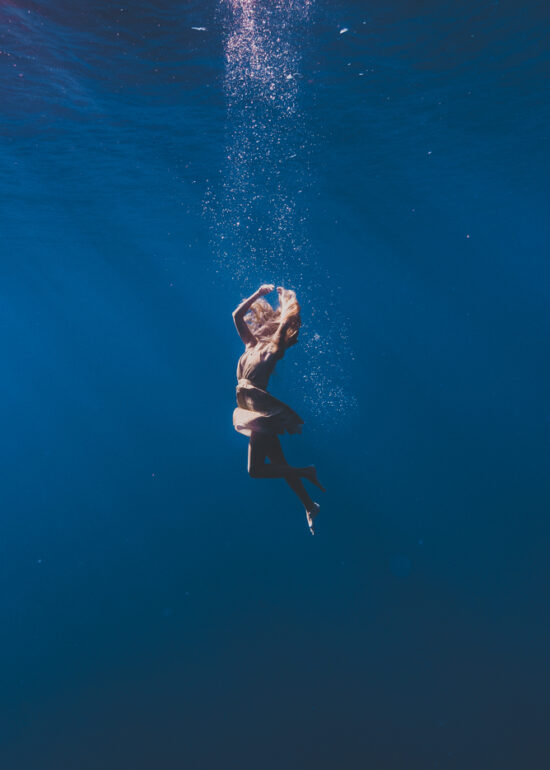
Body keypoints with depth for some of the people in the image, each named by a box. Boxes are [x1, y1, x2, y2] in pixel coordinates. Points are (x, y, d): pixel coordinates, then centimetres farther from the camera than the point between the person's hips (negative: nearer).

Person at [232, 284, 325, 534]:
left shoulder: (275, 349, -3)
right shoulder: (253, 344, 15)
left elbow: (285, 323, -17)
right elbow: (237, 315, 18)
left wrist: (284, 298, 0)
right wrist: (259, 294, 16)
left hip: (262, 412, -8)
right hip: (253, 411, 8)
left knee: (256, 470, -10)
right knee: (278, 463, 12)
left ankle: (306, 472, 4)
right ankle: (310, 507, 23)